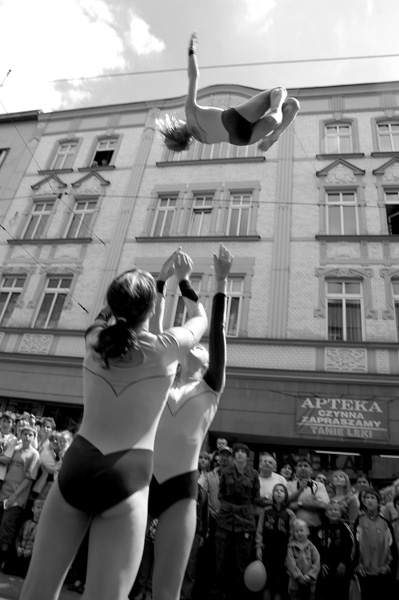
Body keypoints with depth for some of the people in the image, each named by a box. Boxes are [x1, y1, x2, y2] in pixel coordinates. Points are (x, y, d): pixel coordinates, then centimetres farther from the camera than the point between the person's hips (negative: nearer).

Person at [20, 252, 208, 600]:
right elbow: (201, 321, 14)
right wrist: (185, 280, 27)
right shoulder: (164, 349, -6)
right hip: (127, 478, -3)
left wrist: (161, 278, 35)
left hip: (75, 468, 4)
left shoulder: (96, 339, 3)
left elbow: (114, 313, 26)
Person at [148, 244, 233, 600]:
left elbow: (218, 333, -1)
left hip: (180, 489, -2)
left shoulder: (210, 390, 7)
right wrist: (162, 281, 6)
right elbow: (156, 330, 7)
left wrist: (222, 282, -5)